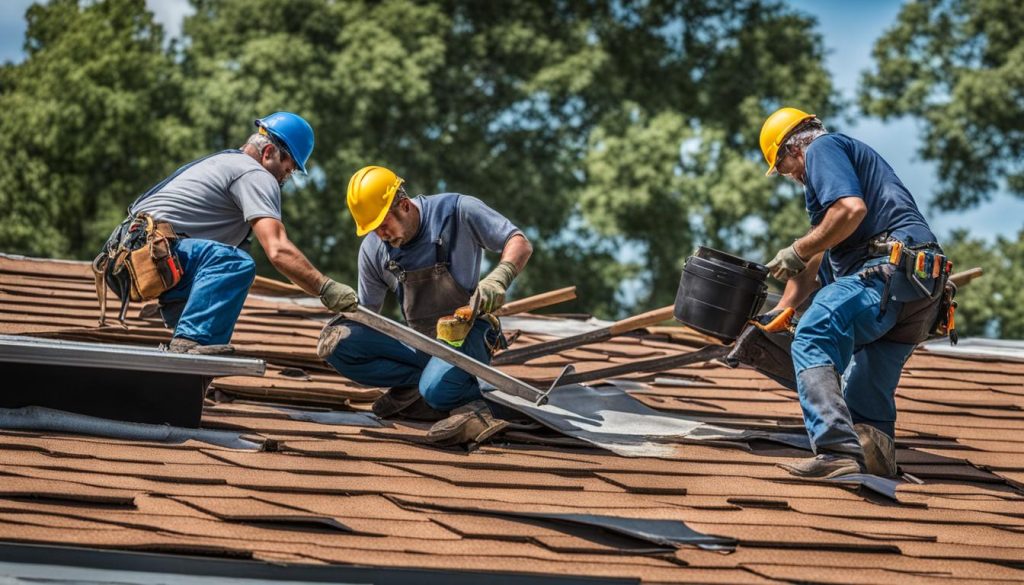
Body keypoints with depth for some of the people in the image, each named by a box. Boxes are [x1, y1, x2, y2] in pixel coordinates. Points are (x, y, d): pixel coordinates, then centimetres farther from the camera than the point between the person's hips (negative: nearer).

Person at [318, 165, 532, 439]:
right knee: (337, 346, -17)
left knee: (437, 391, -37)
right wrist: (343, 322, -10)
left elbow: (520, 244, -8)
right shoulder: (373, 249, 2)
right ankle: (428, 375, -16)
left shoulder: (456, 211, -10)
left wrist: (498, 278, -29)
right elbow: (366, 310, 14)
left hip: (467, 335, -5)